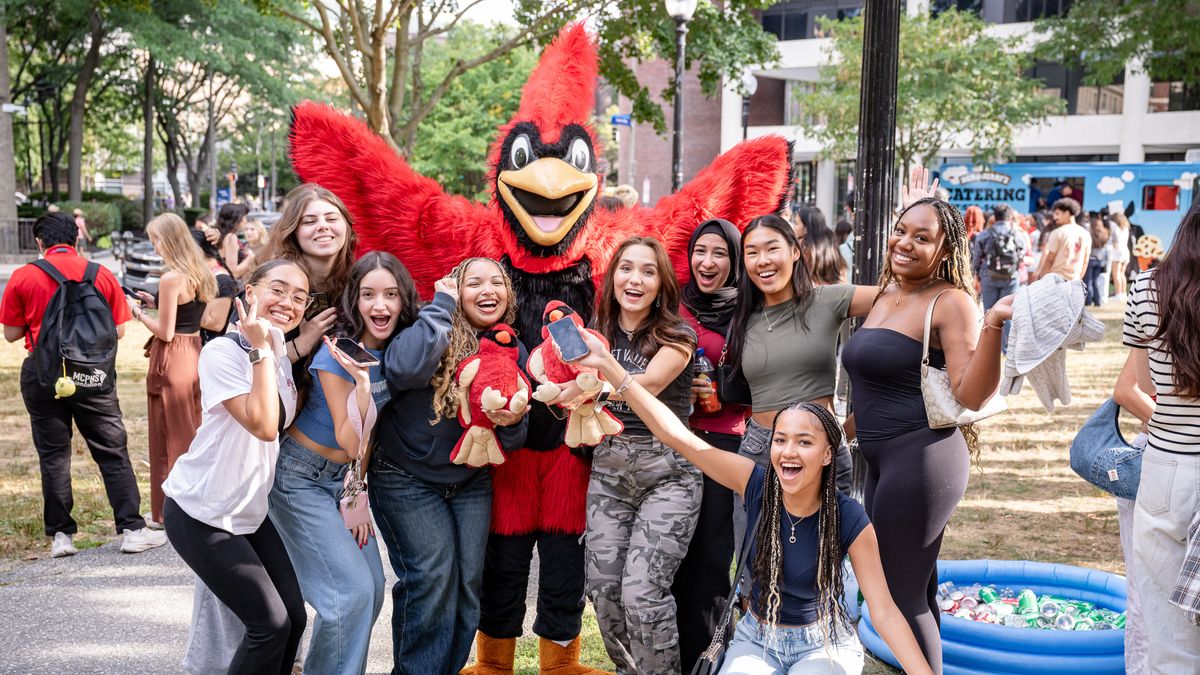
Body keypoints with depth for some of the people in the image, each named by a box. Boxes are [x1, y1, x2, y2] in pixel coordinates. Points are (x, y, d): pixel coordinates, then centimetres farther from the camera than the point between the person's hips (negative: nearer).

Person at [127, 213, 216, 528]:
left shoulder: (171, 278, -18)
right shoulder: (200, 274, 8)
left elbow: (165, 332, -17)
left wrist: (137, 312, -4)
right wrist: (156, 303, 14)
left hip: (171, 359, -8)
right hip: (194, 354, 8)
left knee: (169, 437, 2)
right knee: (192, 433, 16)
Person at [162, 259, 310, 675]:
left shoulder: (284, 357, 7)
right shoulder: (222, 352, -18)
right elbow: (263, 425, -26)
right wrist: (261, 349, -26)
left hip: (250, 512, 8)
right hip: (200, 515, -8)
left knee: (294, 617, 2)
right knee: (271, 624, -7)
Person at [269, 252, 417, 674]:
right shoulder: (338, 354, -21)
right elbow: (350, 443, -22)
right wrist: (362, 384, -34)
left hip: (343, 478, 7)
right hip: (301, 477, -7)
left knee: (372, 589, 5)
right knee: (352, 591, -15)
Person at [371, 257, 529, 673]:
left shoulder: (513, 352, 3)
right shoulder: (434, 331, -11)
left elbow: (512, 441, 9)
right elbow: (403, 369, -36)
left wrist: (512, 421, -17)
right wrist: (441, 305, -24)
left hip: (471, 482, 5)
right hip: (406, 478, -5)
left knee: (468, 580, 2)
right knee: (432, 573, -14)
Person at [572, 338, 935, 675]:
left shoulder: (850, 520, -19)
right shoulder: (756, 483, -15)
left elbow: (884, 613, -14)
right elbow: (676, 435, -22)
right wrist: (608, 364, -29)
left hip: (823, 644, -1)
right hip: (756, 639, 1)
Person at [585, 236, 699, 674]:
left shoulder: (676, 337, -5)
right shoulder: (598, 335, 9)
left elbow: (649, 383, -24)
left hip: (667, 473, -4)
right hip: (608, 472, 4)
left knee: (642, 591, -15)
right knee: (602, 587, -1)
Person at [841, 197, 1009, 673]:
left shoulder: (950, 302, -13)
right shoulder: (885, 293, 12)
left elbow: (971, 396, -22)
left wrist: (993, 325, -32)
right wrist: (855, 421, 29)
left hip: (920, 459, -9)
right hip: (883, 458, 9)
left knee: (900, 593, -4)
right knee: (916, 589, 18)